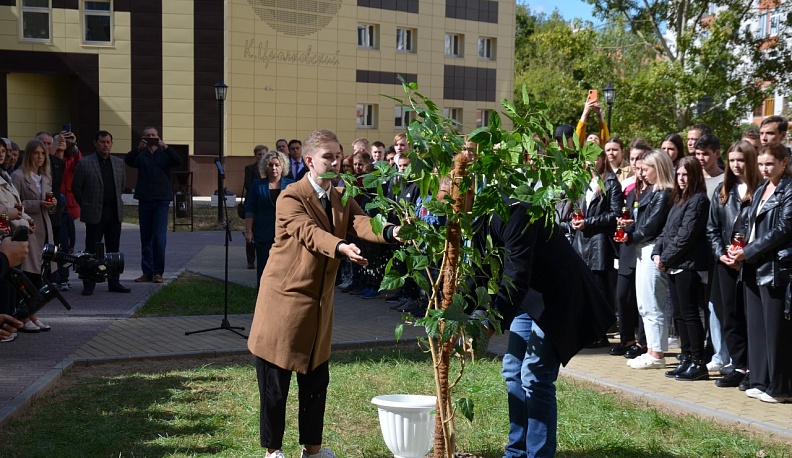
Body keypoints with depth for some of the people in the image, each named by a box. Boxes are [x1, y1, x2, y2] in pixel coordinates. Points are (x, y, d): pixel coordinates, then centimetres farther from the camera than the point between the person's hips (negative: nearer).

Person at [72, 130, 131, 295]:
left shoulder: (119, 163, 9)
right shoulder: (84, 163, -4)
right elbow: (76, 187, 2)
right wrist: (86, 206, 6)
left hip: (115, 212, 4)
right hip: (94, 214, -4)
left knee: (114, 249, 8)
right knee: (91, 250, 1)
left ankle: (114, 282, 15)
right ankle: (89, 284, 7)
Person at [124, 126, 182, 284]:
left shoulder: (165, 154, 8)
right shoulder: (141, 155, 10)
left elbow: (178, 161, -12)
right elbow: (128, 161, -10)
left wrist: (165, 147, -25)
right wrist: (138, 149, -27)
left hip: (162, 200, -2)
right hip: (144, 200, 2)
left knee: (159, 237, -9)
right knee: (145, 238, 6)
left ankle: (158, 272, -3)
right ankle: (147, 272, 12)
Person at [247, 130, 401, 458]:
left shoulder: (341, 199, 7)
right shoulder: (290, 198, -14)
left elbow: (360, 223, -13)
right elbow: (310, 233, -32)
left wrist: (390, 232, -35)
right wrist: (342, 247, -52)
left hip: (319, 304, 6)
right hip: (284, 299, -6)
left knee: (316, 380, 14)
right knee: (275, 382, 4)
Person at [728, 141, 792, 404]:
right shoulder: (760, 191, 16)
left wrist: (747, 252, -14)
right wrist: (739, 248, 0)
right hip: (754, 268, 8)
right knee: (756, 327, 11)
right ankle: (761, 381, 20)